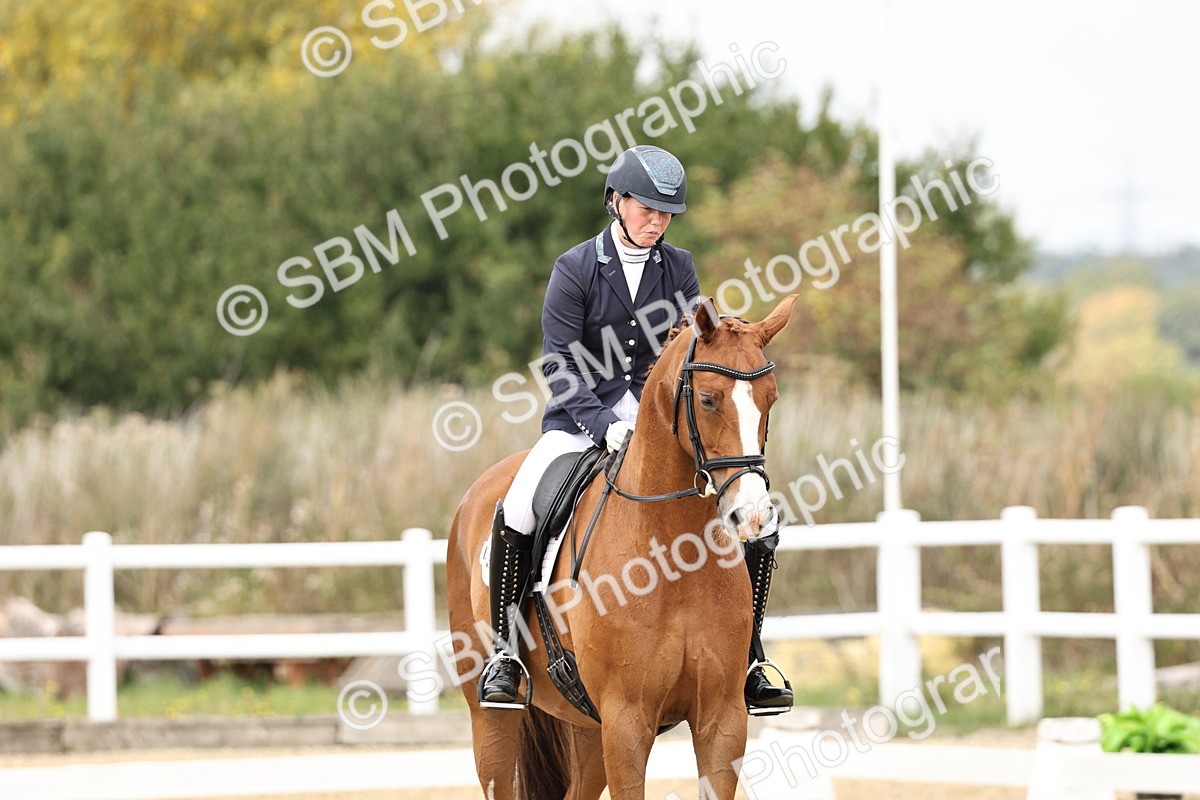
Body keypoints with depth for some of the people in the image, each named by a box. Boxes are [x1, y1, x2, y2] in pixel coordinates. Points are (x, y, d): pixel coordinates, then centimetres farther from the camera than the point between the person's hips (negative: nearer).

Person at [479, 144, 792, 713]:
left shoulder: (677, 268, 5)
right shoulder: (575, 269, -5)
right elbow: (559, 362, -11)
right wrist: (604, 423, -25)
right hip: (580, 418, -3)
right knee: (515, 515, -30)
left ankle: (748, 662, 1)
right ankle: (504, 649, -11)